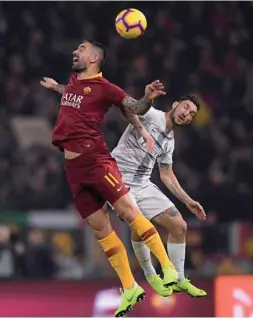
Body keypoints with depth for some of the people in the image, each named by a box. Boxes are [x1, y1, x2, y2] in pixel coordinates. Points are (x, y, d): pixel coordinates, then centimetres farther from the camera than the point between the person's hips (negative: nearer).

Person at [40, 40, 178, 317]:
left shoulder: (103, 87, -2)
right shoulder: (73, 81, 19)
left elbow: (134, 108, -6)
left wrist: (148, 98, -19)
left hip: (94, 159, -7)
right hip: (72, 167, 7)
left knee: (127, 210, -16)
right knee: (100, 228, 5)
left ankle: (168, 269, -14)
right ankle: (129, 289, 8)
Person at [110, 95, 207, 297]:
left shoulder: (169, 142, 14)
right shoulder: (150, 115, -8)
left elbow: (167, 176, 24)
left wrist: (188, 201, 20)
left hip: (144, 185, 8)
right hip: (121, 180, -8)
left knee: (179, 226, 2)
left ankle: (179, 280, 18)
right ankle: (151, 276, 0)